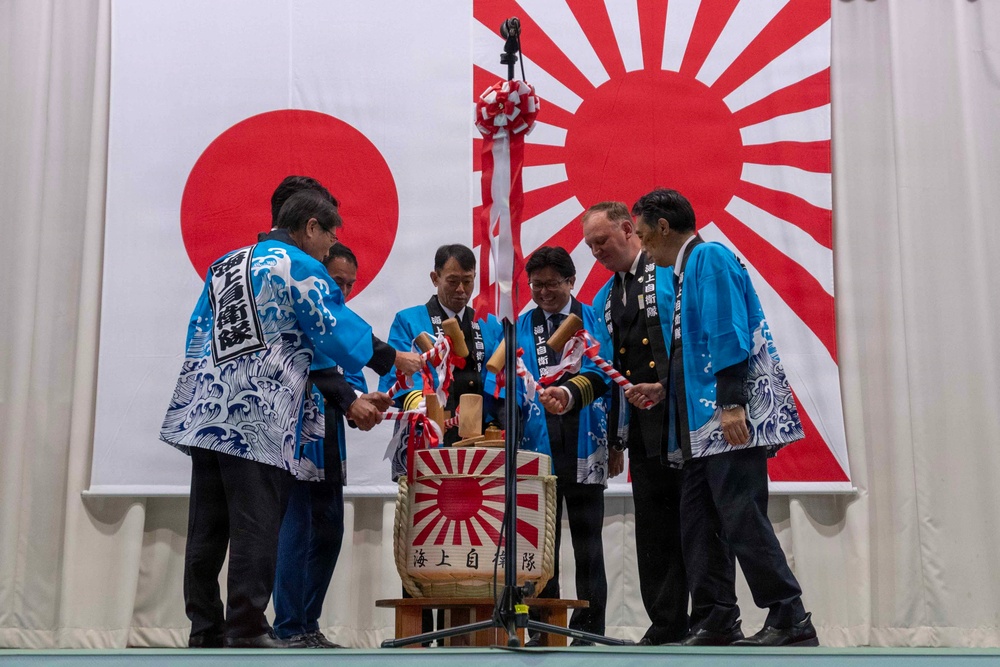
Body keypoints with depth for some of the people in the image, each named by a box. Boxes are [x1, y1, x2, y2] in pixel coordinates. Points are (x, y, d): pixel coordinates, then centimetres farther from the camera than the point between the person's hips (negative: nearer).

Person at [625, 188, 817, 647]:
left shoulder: (710, 258, -6)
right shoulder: (685, 272, 23)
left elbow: (729, 334, -17)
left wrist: (731, 404, -23)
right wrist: (665, 389, 20)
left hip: (733, 418, -10)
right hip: (704, 420, 10)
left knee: (740, 518, -11)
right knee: (699, 522, 8)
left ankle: (791, 623, -6)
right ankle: (715, 624, 12)